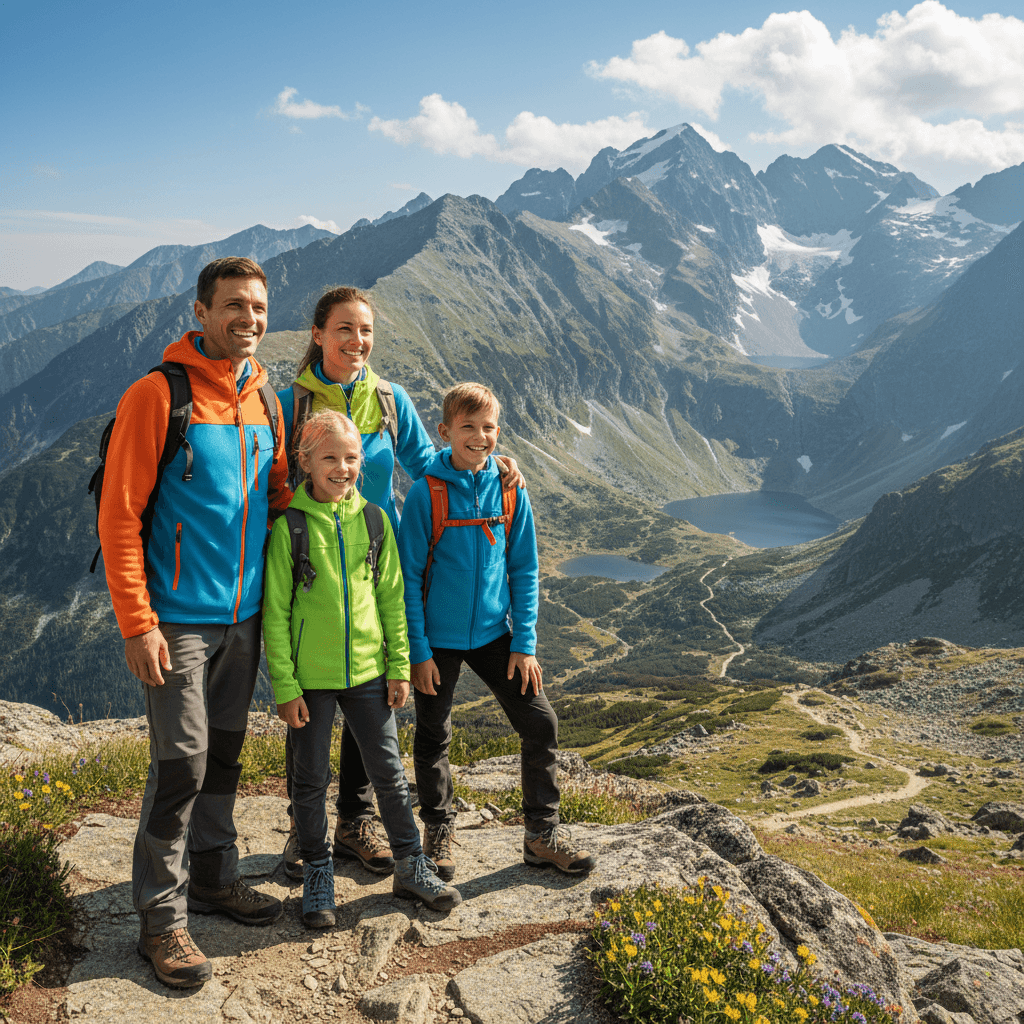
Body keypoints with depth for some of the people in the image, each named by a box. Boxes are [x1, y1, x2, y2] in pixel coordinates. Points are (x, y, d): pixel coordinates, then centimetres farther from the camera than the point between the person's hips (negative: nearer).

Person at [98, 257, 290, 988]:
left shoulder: (265, 399, 8)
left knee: (225, 752, 16)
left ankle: (213, 877, 32)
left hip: (244, 614, 6)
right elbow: (119, 516, -13)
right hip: (178, 618, -6)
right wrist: (136, 622, -17)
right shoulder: (157, 395, -12)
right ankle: (162, 915, 12)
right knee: (182, 762, -3)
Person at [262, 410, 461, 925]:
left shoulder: (372, 520, 2)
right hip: (310, 676, -3)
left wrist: (399, 666, 5)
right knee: (311, 779, 10)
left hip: (367, 670, 3)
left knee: (389, 771, 10)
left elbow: (392, 598, 8)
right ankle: (317, 873, 28)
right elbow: (275, 613, -7)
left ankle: (411, 865, 26)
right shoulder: (289, 525, -8)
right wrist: (284, 685, -9)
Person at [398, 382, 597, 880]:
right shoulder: (426, 493, -11)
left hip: (494, 633, 3)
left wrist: (524, 644, -3)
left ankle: (543, 833, 17)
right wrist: (418, 650, -11)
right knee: (433, 739, 9)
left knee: (541, 724, 1)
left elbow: (524, 572, 3)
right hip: (438, 638, -3)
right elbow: (409, 577, -8)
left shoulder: (510, 491, -2)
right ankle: (438, 834, 29)